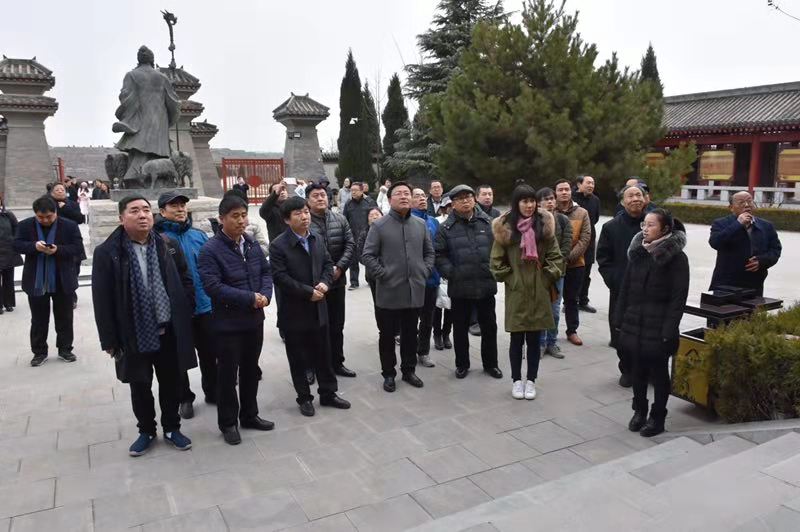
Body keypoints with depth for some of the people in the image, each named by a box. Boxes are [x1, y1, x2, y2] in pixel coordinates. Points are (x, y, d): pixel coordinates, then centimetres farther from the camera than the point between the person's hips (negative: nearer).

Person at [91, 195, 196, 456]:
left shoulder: (169, 246, 0)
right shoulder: (107, 252, -8)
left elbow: (186, 282, 7)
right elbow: (102, 300, -7)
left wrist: (185, 317, 1)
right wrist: (109, 339, -8)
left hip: (169, 330, 2)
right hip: (134, 334, -2)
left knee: (171, 383, 13)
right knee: (140, 386, 13)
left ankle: (172, 428, 33)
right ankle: (146, 431, 33)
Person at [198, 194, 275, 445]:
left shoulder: (252, 244, 4)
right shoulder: (210, 250, -16)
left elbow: (266, 272, 8)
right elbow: (212, 286, -23)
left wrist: (265, 294, -13)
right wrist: (250, 299, -22)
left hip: (254, 320, 6)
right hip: (227, 323, -6)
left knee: (251, 370, 18)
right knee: (227, 374, 7)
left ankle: (249, 415, 35)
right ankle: (228, 422, 24)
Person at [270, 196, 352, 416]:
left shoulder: (318, 239, 7)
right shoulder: (278, 245, -13)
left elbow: (328, 264, 10)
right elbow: (280, 277, -19)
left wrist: (324, 283, -10)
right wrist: (308, 292, -20)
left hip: (319, 308, 5)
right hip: (294, 311, -5)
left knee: (323, 354, 14)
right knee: (299, 357, 8)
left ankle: (328, 393, 28)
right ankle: (304, 398, 23)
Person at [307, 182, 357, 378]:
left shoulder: (340, 220, 5)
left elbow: (350, 245, 2)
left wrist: (339, 268, -10)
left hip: (337, 281, 4)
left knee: (336, 325, 14)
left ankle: (337, 362, 29)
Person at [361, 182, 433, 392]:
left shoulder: (420, 224, 7)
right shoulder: (379, 226, -7)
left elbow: (429, 252, 16)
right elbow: (367, 256, -7)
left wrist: (424, 272, 4)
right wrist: (383, 275, -11)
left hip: (414, 291, 4)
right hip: (389, 292, -4)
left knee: (410, 334, 15)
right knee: (387, 335, 8)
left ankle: (409, 370, 31)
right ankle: (388, 374, 22)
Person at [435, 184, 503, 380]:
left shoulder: (487, 223, 3)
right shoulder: (446, 228, -3)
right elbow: (438, 254, -1)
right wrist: (450, 273, -9)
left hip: (486, 285, 2)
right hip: (459, 288, -1)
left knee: (489, 326, 12)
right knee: (460, 328, 11)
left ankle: (490, 363, 29)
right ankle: (462, 364, 27)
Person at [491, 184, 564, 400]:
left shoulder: (544, 225, 1)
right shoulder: (505, 227, -5)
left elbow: (555, 256, 4)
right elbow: (497, 260, 0)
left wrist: (547, 278, -1)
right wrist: (509, 279, -3)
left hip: (539, 292, 2)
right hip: (516, 292, -1)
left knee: (534, 339, 9)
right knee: (517, 339, 7)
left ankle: (531, 380, 22)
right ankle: (516, 380, 22)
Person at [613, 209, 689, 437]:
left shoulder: (676, 257, -10)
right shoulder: (637, 252, 6)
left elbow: (678, 297, -12)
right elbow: (626, 288, 10)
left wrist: (669, 330, -17)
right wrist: (620, 319, 7)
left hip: (658, 327, -5)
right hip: (635, 323, 5)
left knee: (658, 371, 8)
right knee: (638, 369, 14)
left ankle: (657, 417, 22)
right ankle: (639, 411, 30)